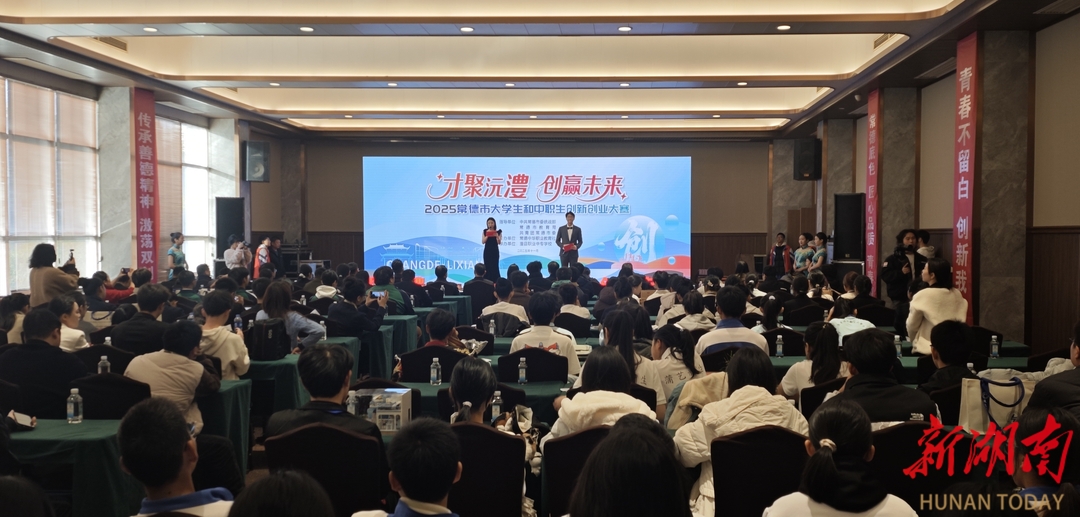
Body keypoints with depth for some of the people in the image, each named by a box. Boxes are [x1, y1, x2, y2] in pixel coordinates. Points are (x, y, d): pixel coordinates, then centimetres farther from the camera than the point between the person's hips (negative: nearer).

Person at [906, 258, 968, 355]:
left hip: (926, 350, -5)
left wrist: (914, 340, 15)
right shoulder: (957, 294, -1)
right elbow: (961, 321, 9)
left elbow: (911, 326, -4)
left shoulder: (923, 296, -14)